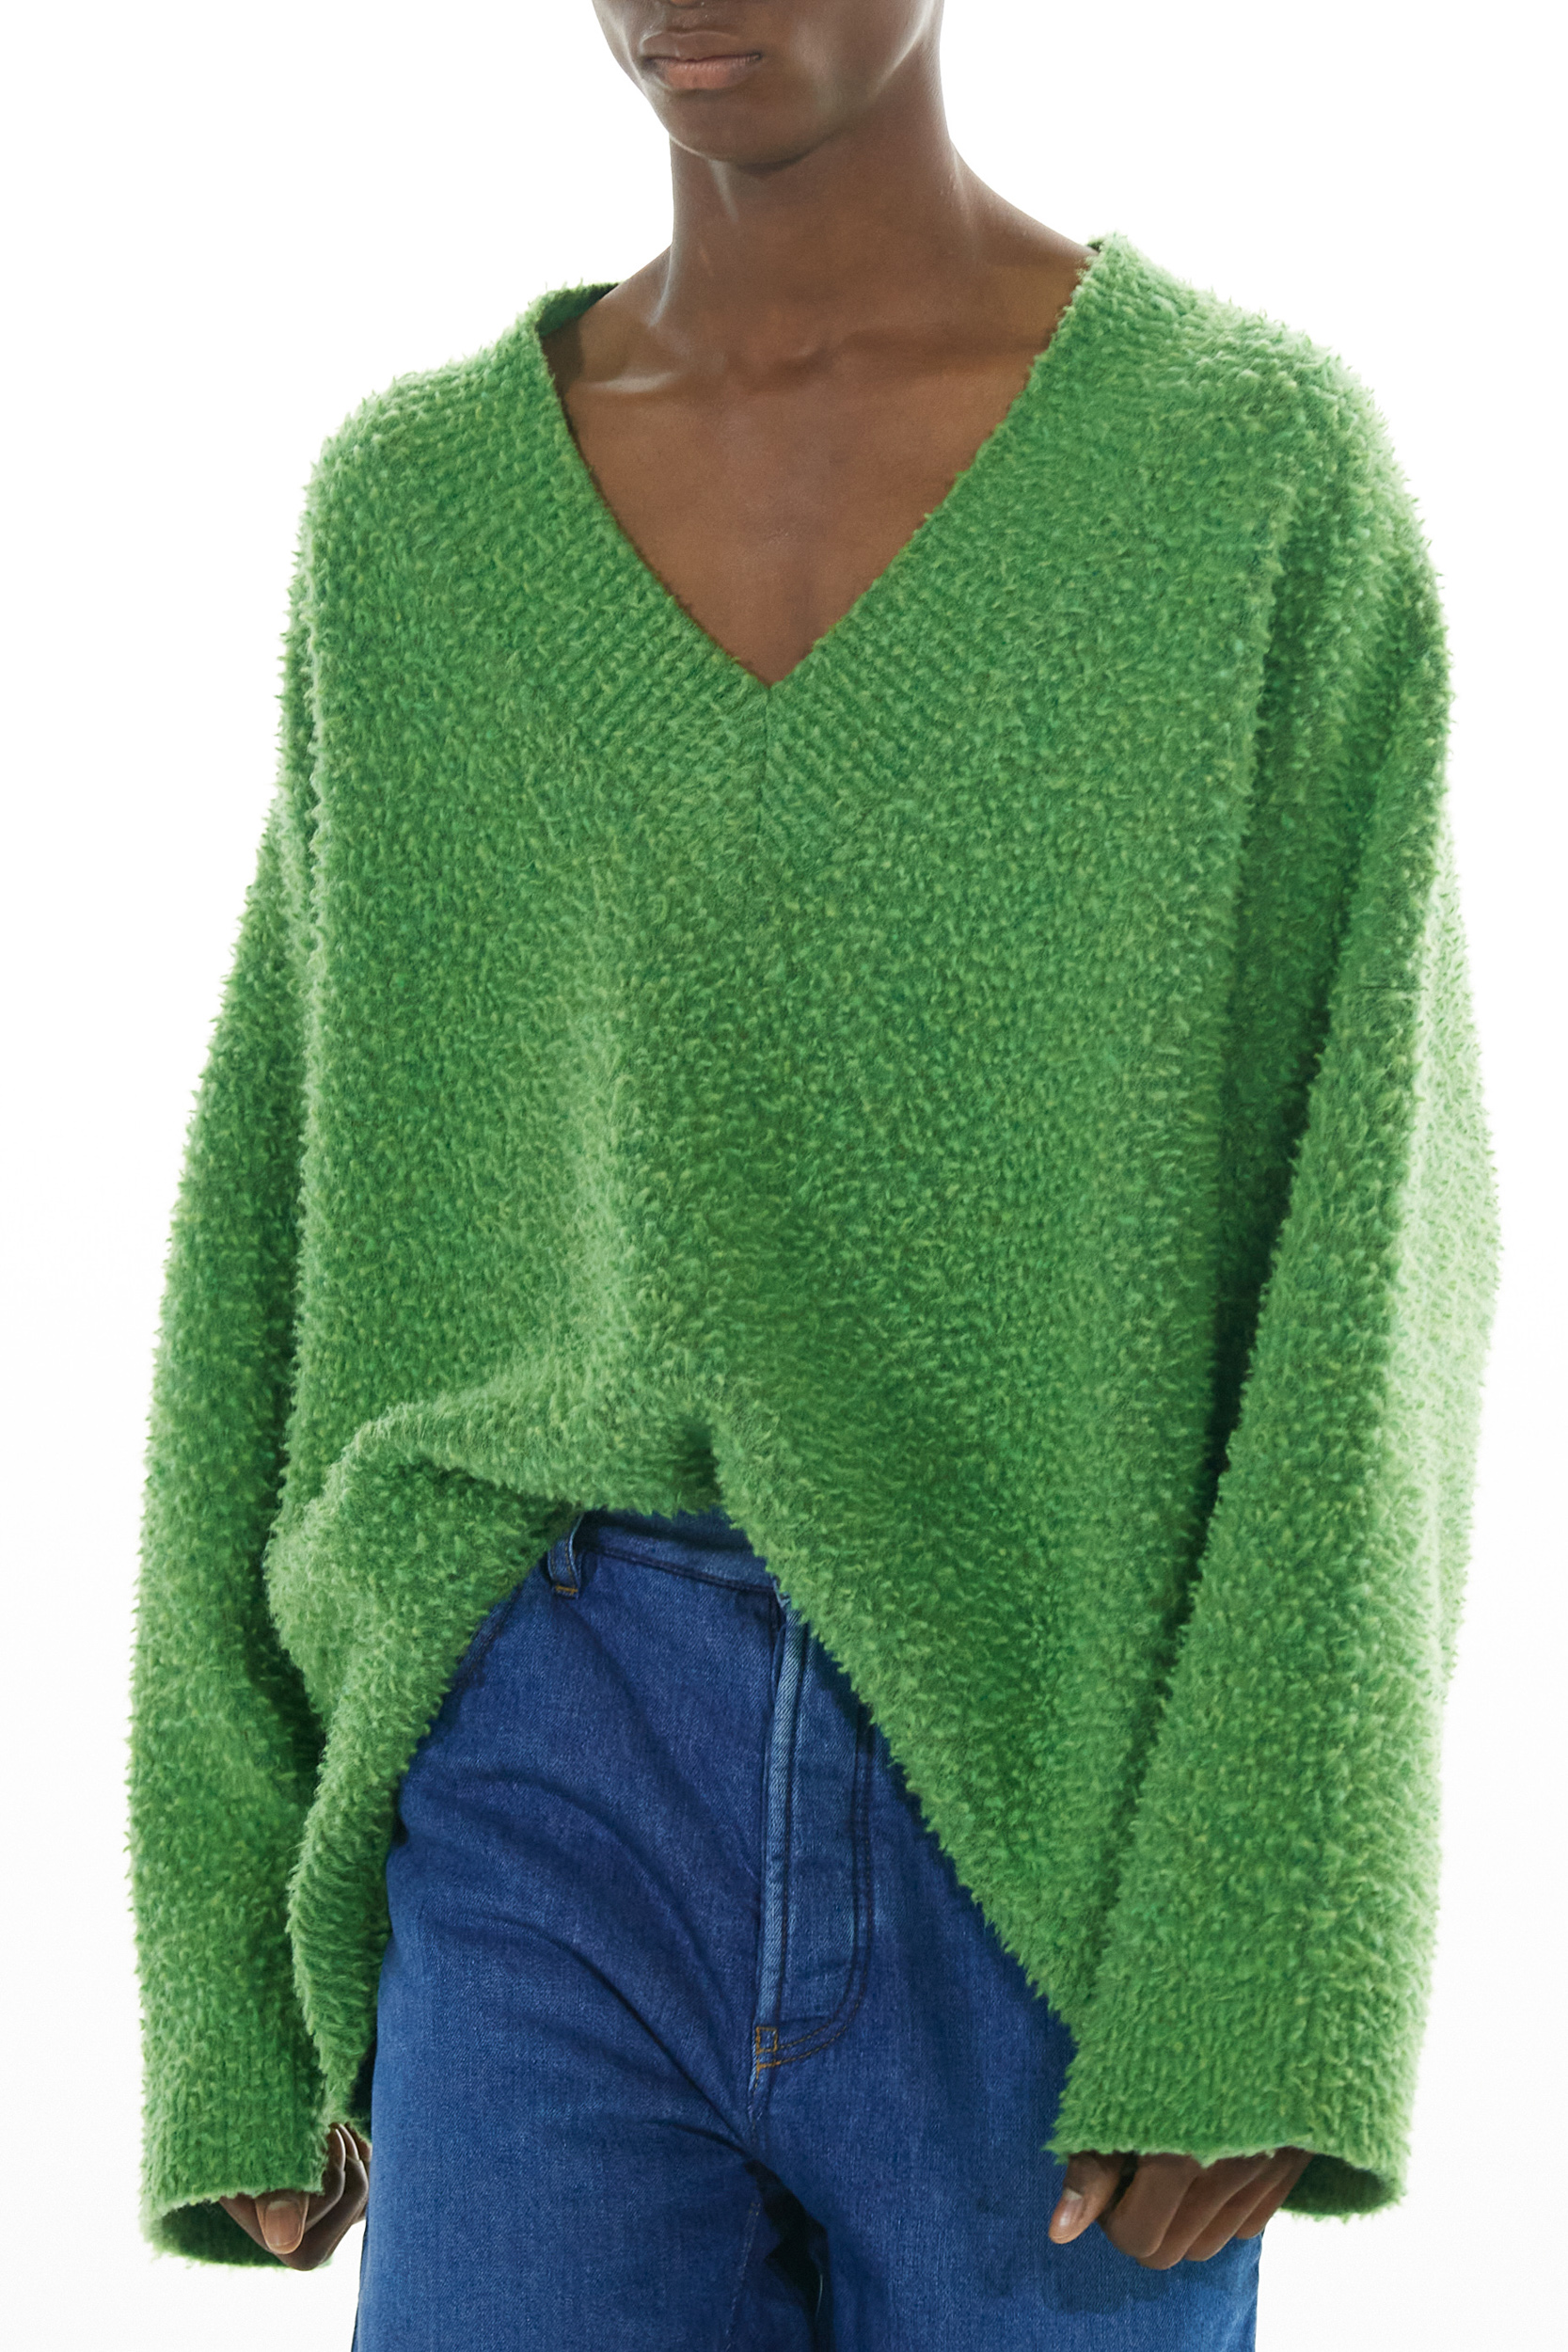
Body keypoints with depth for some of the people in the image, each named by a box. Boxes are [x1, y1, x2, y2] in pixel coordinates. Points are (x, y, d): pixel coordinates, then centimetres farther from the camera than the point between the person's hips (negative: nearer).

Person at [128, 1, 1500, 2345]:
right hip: (571, 1798, 2)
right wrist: (232, 1976, 4)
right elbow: (283, 1256, 8)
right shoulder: (410, 509, 7)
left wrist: (1253, 1983, -15)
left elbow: (1371, 1247, -7)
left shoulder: (1276, 463, -1)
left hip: (1073, 1818, -1)